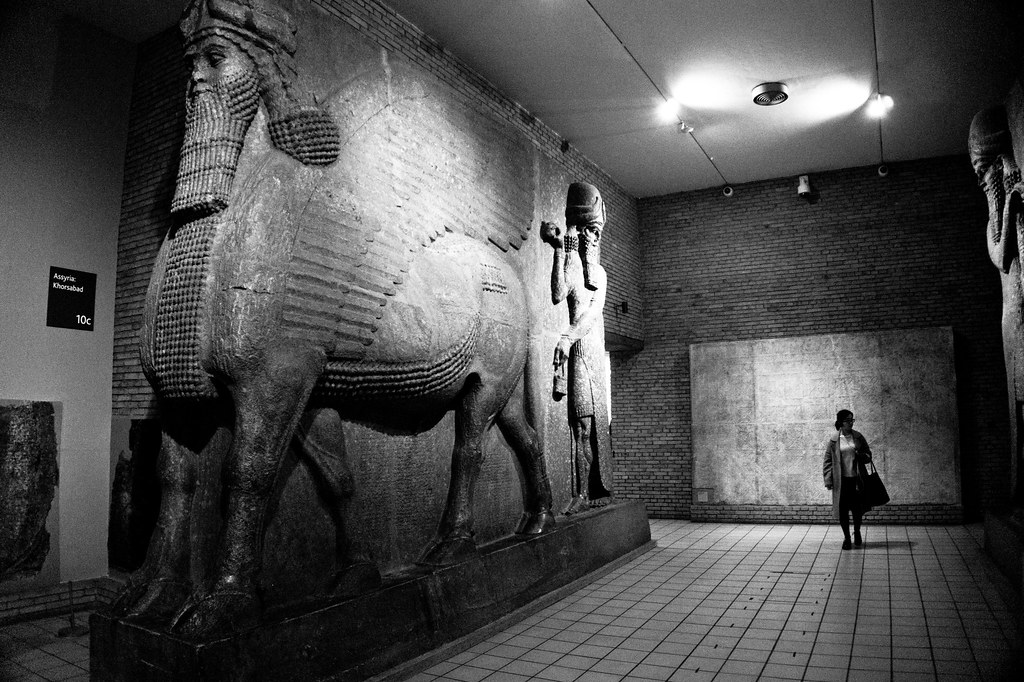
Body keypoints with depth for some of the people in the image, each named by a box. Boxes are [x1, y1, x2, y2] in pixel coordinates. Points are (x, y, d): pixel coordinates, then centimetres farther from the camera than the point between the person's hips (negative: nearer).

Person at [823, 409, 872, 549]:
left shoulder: (858, 437, 3)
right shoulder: (834, 440, -2)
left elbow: (868, 455, 10)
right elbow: (828, 461, 0)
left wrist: (860, 456, -14)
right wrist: (828, 480, -5)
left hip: (856, 479, 1)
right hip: (841, 480, -1)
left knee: (857, 508, 5)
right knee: (842, 509, 2)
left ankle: (857, 533, 32)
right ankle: (846, 537, 19)